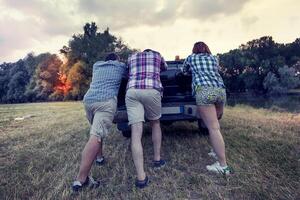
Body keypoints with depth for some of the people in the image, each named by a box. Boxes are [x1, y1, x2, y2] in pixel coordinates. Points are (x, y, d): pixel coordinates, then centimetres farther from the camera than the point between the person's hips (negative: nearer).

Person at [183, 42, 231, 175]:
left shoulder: (191, 57, 20)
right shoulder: (214, 58, 27)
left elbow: (184, 71, 36)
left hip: (204, 91, -5)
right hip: (221, 90, 6)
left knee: (213, 128, -9)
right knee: (213, 124, 21)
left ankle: (223, 165, -9)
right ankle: (218, 152, 29)